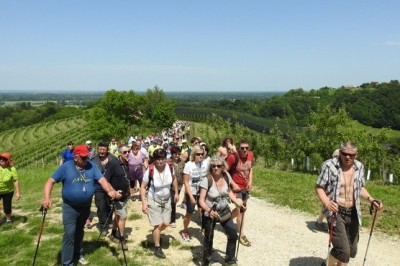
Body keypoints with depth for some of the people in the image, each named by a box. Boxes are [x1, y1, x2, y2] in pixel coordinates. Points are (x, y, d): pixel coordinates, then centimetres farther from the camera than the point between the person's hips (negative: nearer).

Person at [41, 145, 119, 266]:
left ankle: (78, 254, 41)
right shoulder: (66, 167, -14)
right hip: (70, 207, -3)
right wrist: (46, 198, -32)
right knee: (70, 233, -10)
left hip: (85, 206, 3)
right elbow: (50, 181, -16)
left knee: (79, 232, 21)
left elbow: (102, 179, -14)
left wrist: (110, 191, -32)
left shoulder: (91, 166, -8)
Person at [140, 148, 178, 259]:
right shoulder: (150, 170, -26)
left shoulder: (170, 167, -16)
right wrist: (144, 203, -21)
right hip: (153, 201, -4)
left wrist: (176, 193, 8)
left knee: (166, 223, 11)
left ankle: (155, 234, 44)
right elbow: (143, 187, -16)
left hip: (166, 200, 4)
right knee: (158, 225, -2)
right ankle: (157, 248, 19)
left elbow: (174, 179, 6)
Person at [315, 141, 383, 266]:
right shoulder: (329, 165, -13)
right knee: (343, 250, -17)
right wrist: (327, 203, -27)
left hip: (353, 213, 6)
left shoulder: (359, 167, 4)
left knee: (351, 250, 15)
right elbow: (319, 187, -10)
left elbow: (360, 187, 17)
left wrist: (371, 200, 1)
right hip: (335, 212, -6)